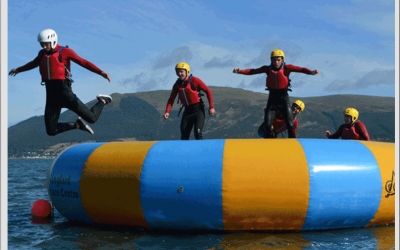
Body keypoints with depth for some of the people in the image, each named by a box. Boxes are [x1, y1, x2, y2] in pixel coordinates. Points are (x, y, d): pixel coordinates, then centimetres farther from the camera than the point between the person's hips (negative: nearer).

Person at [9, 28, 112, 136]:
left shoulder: (65, 52, -4)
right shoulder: (42, 54, 14)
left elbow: (84, 62, -9)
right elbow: (34, 63, 35)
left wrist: (101, 72, -22)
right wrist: (18, 70, 51)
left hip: (65, 92, -6)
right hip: (51, 94, 6)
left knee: (92, 119, -9)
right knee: (51, 131, -1)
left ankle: (103, 101, 23)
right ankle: (77, 125, 22)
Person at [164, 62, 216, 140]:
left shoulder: (194, 81, -13)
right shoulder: (177, 85, 1)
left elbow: (208, 91, -10)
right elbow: (171, 99, 2)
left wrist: (211, 107, -14)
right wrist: (167, 112, -13)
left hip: (198, 109, -5)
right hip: (187, 110, 5)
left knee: (197, 133, -18)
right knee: (184, 135, 3)